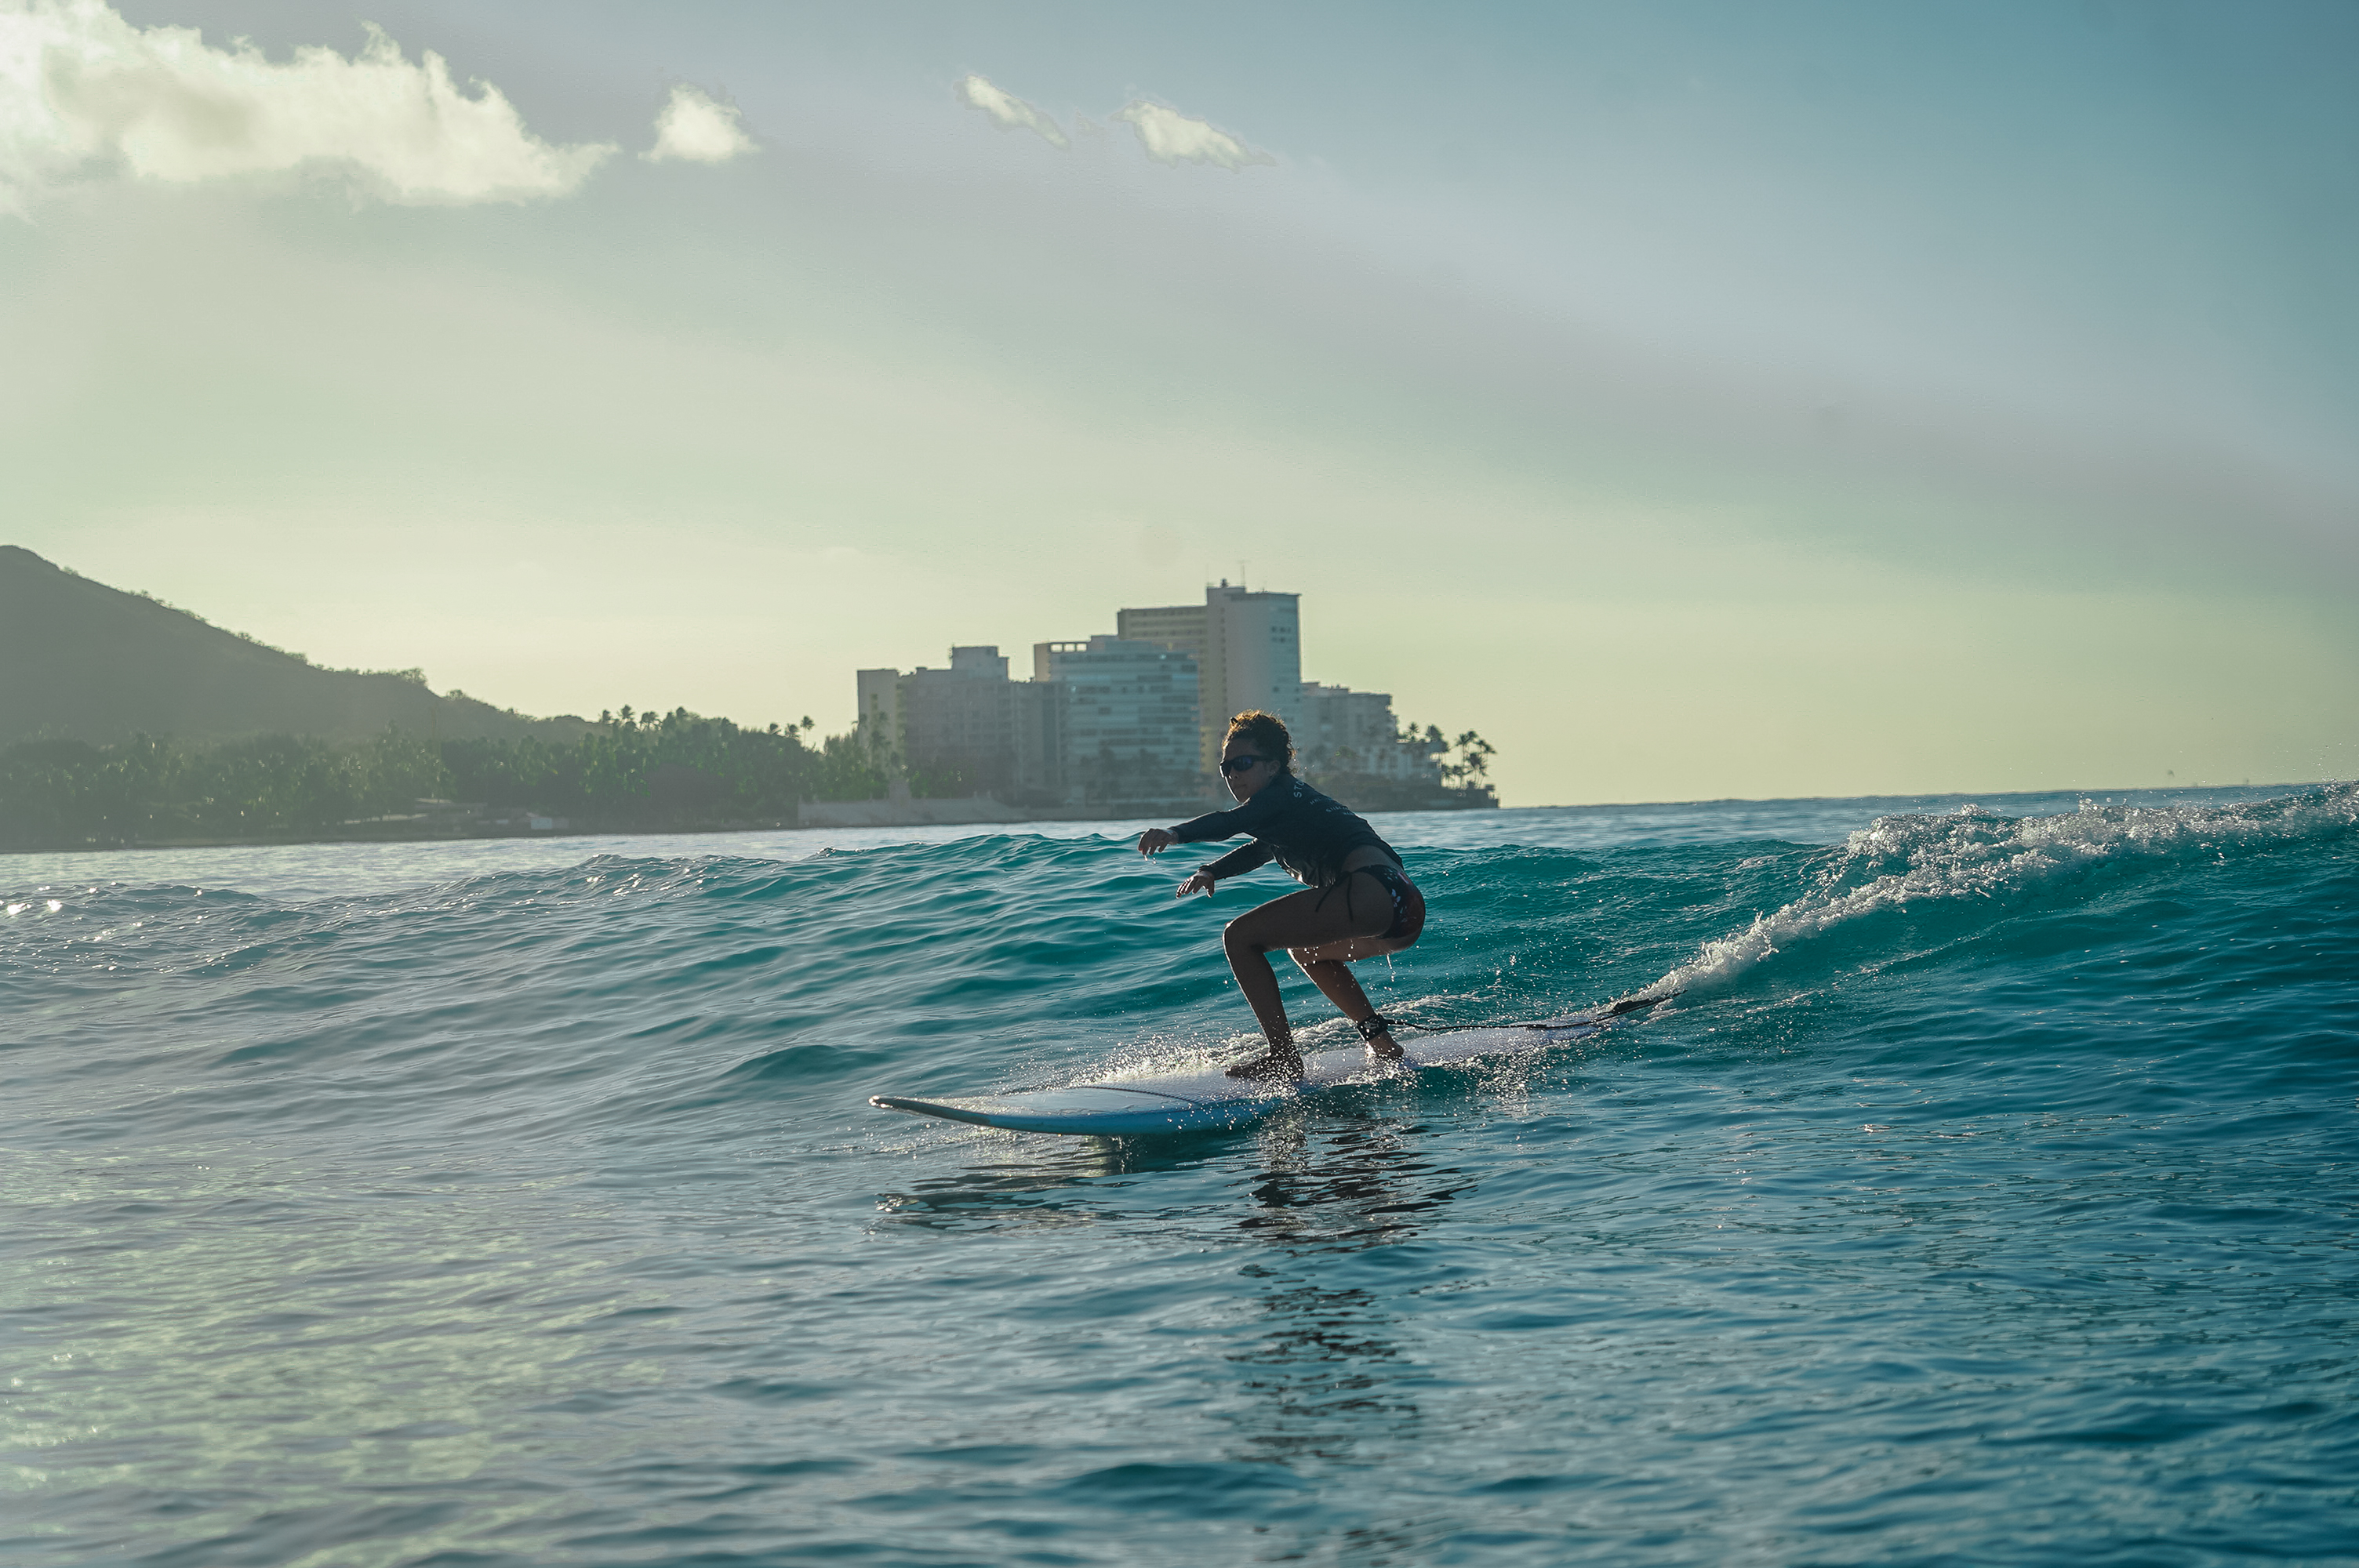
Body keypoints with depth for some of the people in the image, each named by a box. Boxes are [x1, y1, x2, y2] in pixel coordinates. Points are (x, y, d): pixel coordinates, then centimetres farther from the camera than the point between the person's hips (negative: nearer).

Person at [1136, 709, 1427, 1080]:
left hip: (1370, 890, -10)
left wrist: (1175, 834, -33)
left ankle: (1284, 1056, -13)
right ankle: (1381, 1042, 28)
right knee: (1304, 950, 37)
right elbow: (1260, 850, 52)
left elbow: (1233, 821, -18)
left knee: (1239, 937, -6)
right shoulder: (1286, 814, 33)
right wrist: (1211, 871, 37)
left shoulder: (1284, 793, 3)